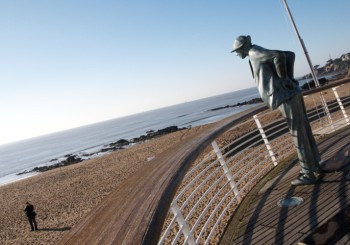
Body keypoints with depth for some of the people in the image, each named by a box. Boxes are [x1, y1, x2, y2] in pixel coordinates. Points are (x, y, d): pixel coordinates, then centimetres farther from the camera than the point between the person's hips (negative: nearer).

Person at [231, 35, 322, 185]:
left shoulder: (254, 52, -8)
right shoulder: (264, 54, 19)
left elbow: (279, 56, -24)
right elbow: (290, 54, 22)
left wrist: (283, 78, -11)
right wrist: (289, 78, 12)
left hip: (286, 97, -10)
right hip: (292, 94, 10)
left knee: (299, 136, -4)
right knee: (304, 130, 17)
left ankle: (309, 175, 6)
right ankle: (315, 165, 32)